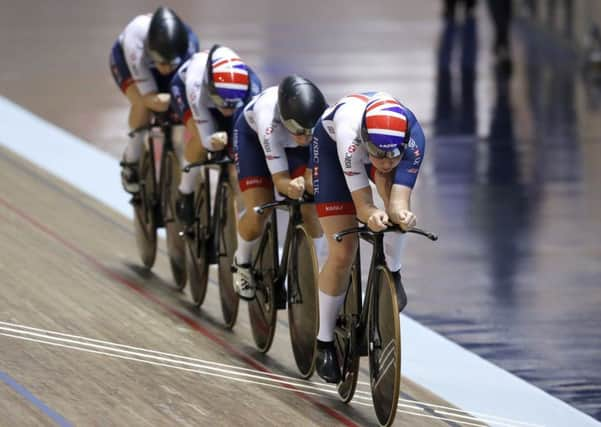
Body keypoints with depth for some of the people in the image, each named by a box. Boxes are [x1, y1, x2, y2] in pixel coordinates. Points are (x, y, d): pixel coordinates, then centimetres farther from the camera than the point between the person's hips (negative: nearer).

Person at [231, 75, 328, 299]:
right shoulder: (270, 121, -43)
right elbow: (279, 179, -38)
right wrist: (292, 187, -59)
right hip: (253, 134, -2)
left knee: (311, 210, -17)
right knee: (258, 213, -14)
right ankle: (242, 264, 15)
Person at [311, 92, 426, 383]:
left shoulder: (412, 137, -39)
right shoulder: (350, 134, -45)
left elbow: (399, 199, -45)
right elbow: (362, 204, -42)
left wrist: (401, 213, -67)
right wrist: (372, 216, -64)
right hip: (331, 143, -2)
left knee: (392, 190, -35)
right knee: (342, 253, -9)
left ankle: (392, 274, -11)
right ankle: (324, 342, 9)